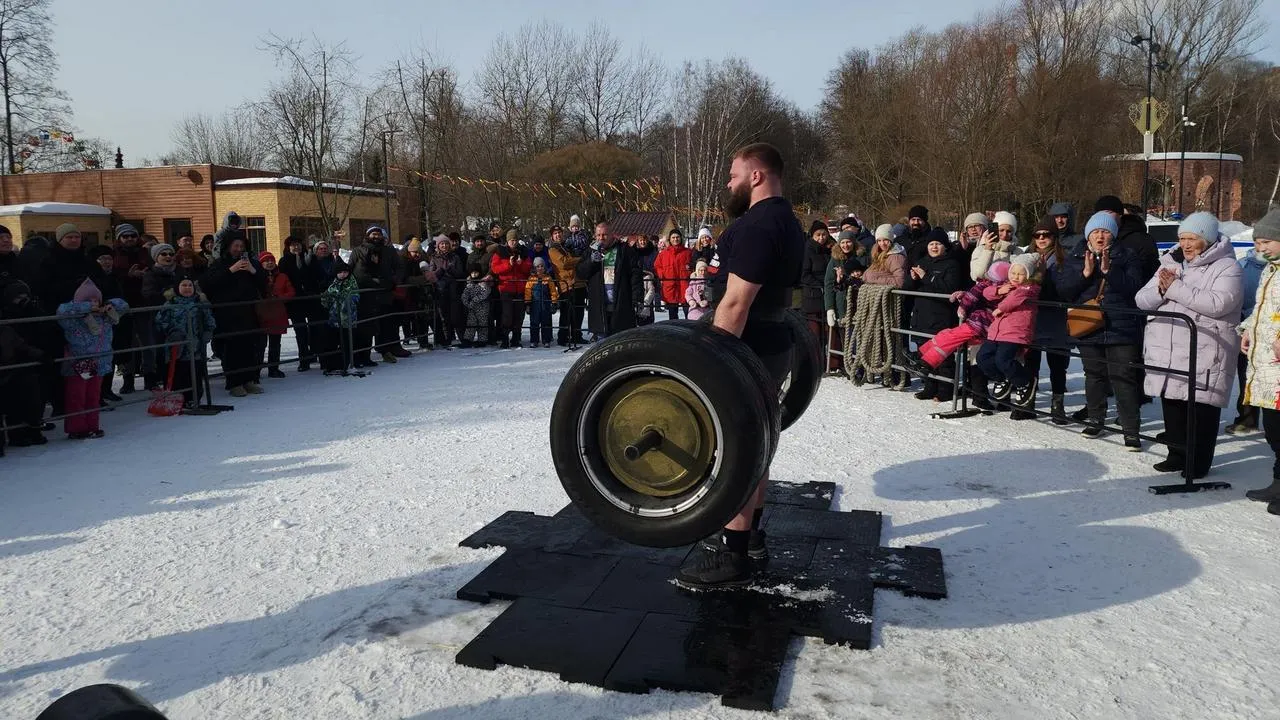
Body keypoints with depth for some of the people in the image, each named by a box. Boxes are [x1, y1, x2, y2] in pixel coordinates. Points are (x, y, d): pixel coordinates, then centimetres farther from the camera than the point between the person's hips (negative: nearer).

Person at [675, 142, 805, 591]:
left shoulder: (756, 225, -19)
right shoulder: (788, 223, 15)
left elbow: (736, 302, -25)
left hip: (748, 352, -11)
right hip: (772, 347, 11)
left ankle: (732, 557, 2)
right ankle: (749, 534, 30)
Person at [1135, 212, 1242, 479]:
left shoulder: (1226, 267, -3)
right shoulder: (1170, 264, 15)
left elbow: (1218, 303, -21)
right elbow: (1141, 300, 7)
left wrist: (1175, 288, -19)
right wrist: (1161, 290, -14)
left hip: (1204, 355, -6)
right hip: (1166, 353, 6)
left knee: (1202, 408, 1)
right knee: (1171, 404, 12)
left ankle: (1199, 462, 11)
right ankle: (1177, 455, 26)